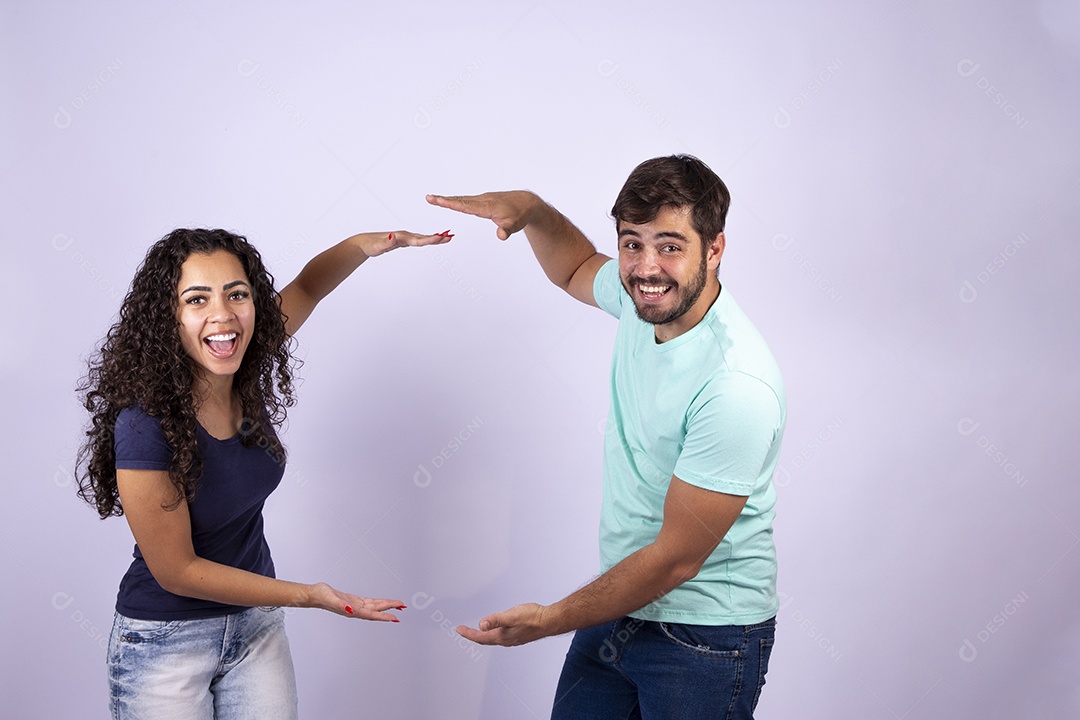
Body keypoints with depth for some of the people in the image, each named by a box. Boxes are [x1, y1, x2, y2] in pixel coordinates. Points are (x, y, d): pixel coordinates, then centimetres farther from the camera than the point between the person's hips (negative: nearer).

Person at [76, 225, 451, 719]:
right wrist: (311, 595, -20)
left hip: (256, 623, 5)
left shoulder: (243, 372, -11)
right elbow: (177, 572, -20)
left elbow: (308, 286, 5)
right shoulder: (145, 424, -27)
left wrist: (363, 245, -15)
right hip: (166, 641, -5)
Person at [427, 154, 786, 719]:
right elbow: (575, 269, 20)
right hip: (623, 600, 7)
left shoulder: (737, 387, -29)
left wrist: (550, 621, -14)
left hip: (705, 637, -7)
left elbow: (676, 558, -24)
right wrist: (531, 209, 0)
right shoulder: (643, 298, -6)